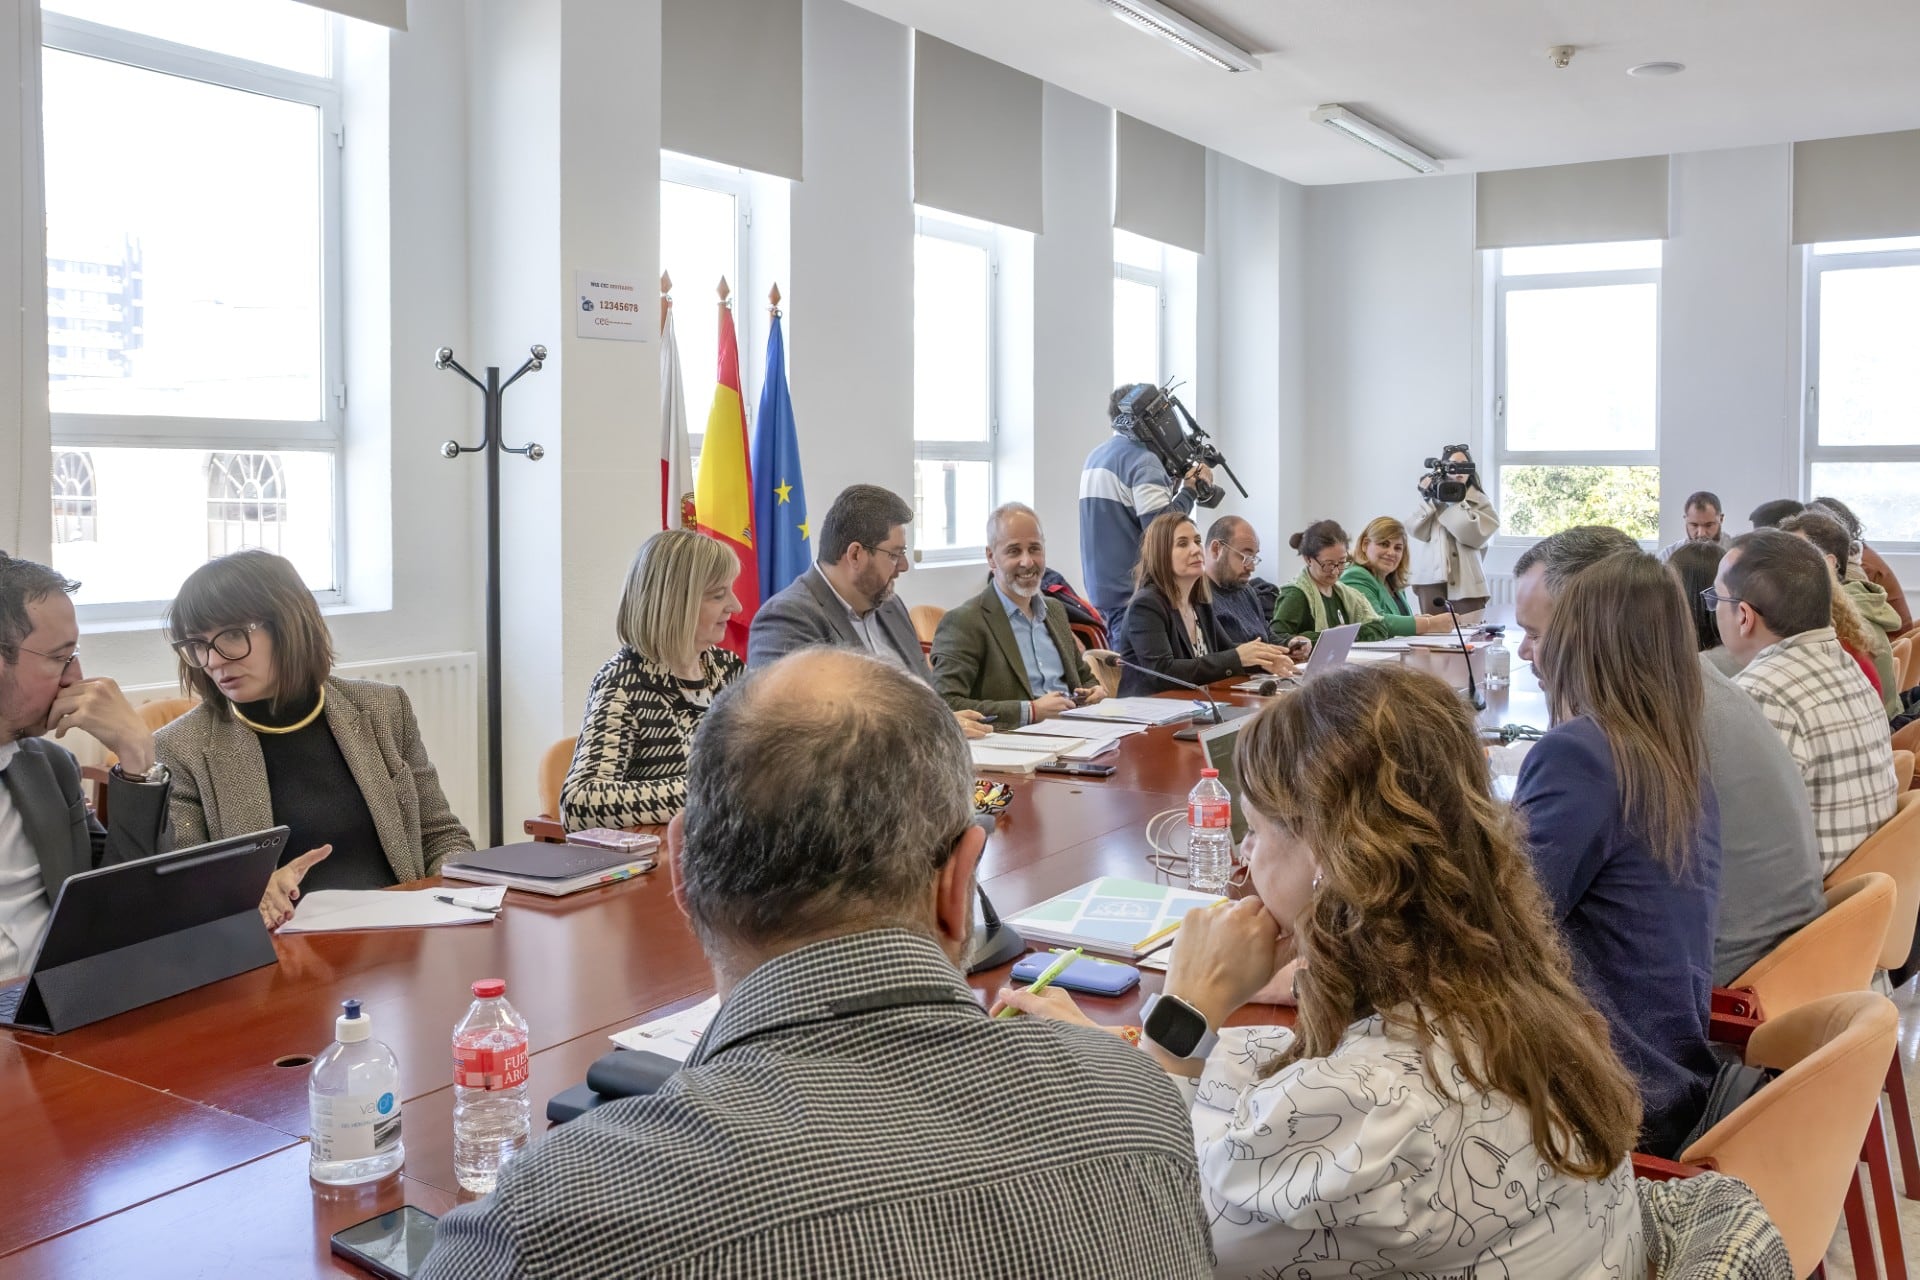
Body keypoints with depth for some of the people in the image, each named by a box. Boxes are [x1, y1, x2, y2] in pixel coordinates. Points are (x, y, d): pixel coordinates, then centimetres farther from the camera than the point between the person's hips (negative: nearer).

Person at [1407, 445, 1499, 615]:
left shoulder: (1480, 501, 7)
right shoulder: (1431, 497, 12)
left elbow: (1475, 534, -10)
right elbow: (1417, 531, 0)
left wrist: (1451, 502, -11)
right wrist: (1427, 499, -10)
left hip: (1467, 582, -1)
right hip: (1432, 581, 1)